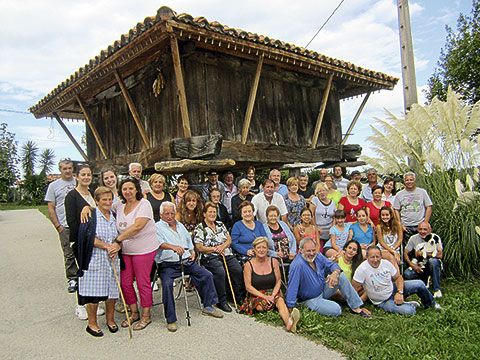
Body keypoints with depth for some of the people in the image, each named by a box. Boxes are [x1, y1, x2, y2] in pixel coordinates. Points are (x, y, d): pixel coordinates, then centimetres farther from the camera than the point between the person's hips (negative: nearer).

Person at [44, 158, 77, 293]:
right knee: (69, 255, 5)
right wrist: (58, 226, -3)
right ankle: (72, 279, 18)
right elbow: (51, 208, 3)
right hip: (65, 227, -1)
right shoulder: (54, 186, 4)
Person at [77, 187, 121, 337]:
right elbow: (89, 238, -14)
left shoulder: (115, 216, 11)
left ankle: (110, 319, 28)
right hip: (95, 260, -4)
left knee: (112, 291, 9)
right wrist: (107, 246, -16)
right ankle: (92, 323, 18)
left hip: (112, 260, 5)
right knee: (93, 291, 1)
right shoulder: (90, 216, -5)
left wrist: (117, 245, -9)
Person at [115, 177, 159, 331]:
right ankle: (134, 313, 30)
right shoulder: (120, 206, 8)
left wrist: (118, 239, -25)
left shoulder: (144, 204, -14)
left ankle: (146, 316, 20)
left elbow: (137, 226, -25)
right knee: (125, 282, 10)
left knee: (143, 283, 2)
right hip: (125, 250, 7)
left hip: (143, 249, -6)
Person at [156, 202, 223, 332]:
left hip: (186, 261, 6)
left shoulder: (180, 225, 22)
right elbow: (160, 243, -23)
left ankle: (208, 306, 12)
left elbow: (189, 240, 32)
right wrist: (174, 247, -41)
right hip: (168, 265, -6)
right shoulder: (157, 227, -2)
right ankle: (171, 319, -17)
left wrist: (192, 252, 13)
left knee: (207, 275, -4)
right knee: (167, 284, -31)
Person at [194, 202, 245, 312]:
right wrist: (215, 249, -11)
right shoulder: (199, 228, 5)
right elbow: (199, 248, -3)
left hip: (227, 254, 5)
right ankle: (221, 301, -18)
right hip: (210, 257, -4)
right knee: (220, 272, -32)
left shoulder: (220, 224, 22)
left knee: (238, 269, -21)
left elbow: (229, 239, 16)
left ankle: (240, 297, -7)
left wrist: (222, 246, -6)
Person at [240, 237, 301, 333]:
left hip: (273, 293, 1)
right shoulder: (249, 265, -4)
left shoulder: (274, 262, 3)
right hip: (256, 295, -1)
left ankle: (288, 322, -54)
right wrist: (264, 296, -17)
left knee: (280, 300, -31)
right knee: (260, 307, -34)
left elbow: (278, 281, 4)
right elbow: (248, 287, -6)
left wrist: (273, 295, -14)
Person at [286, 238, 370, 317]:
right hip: (311, 299, -7)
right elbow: (292, 288, -30)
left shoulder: (317, 256, -5)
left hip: (323, 290, 7)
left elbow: (332, 264, 3)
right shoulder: (297, 265, -30)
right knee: (336, 310, -25)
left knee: (341, 276, -11)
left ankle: (356, 308, -2)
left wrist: (335, 273, -22)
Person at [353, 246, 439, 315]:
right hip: (383, 302, -5)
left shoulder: (386, 263, -10)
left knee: (419, 284, -9)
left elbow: (398, 277, 0)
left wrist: (400, 292, -14)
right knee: (409, 311, -28)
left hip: (394, 289, 5)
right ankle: (411, 305, 9)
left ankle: (431, 304, 21)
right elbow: (354, 289, -22)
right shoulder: (362, 269, -27)